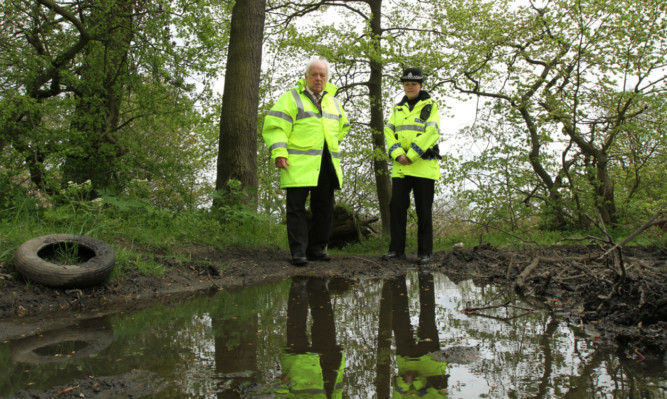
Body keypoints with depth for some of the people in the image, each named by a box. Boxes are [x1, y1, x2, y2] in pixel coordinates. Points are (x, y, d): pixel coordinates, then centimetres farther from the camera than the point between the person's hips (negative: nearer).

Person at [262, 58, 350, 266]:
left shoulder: (333, 101, 19)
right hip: (299, 165, -5)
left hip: (327, 166, 6)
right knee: (296, 208, -5)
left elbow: (343, 126, 34)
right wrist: (279, 152, -18)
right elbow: (274, 125, -7)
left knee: (324, 208, 8)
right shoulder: (292, 98, 1)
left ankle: (317, 248, 20)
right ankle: (299, 251, -1)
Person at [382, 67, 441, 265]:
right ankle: (396, 249, 7)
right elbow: (389, 131, 6)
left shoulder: (430, 106, 4)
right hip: (400, 167, 4)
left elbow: (432, 132, -11)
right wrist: (398, 154, -12)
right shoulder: (398, 108, 18)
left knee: (423, 210, 0)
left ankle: (425, 252, 7)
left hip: (424, 165, -4)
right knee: (396, 206, 0)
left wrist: (411, 155, -16)